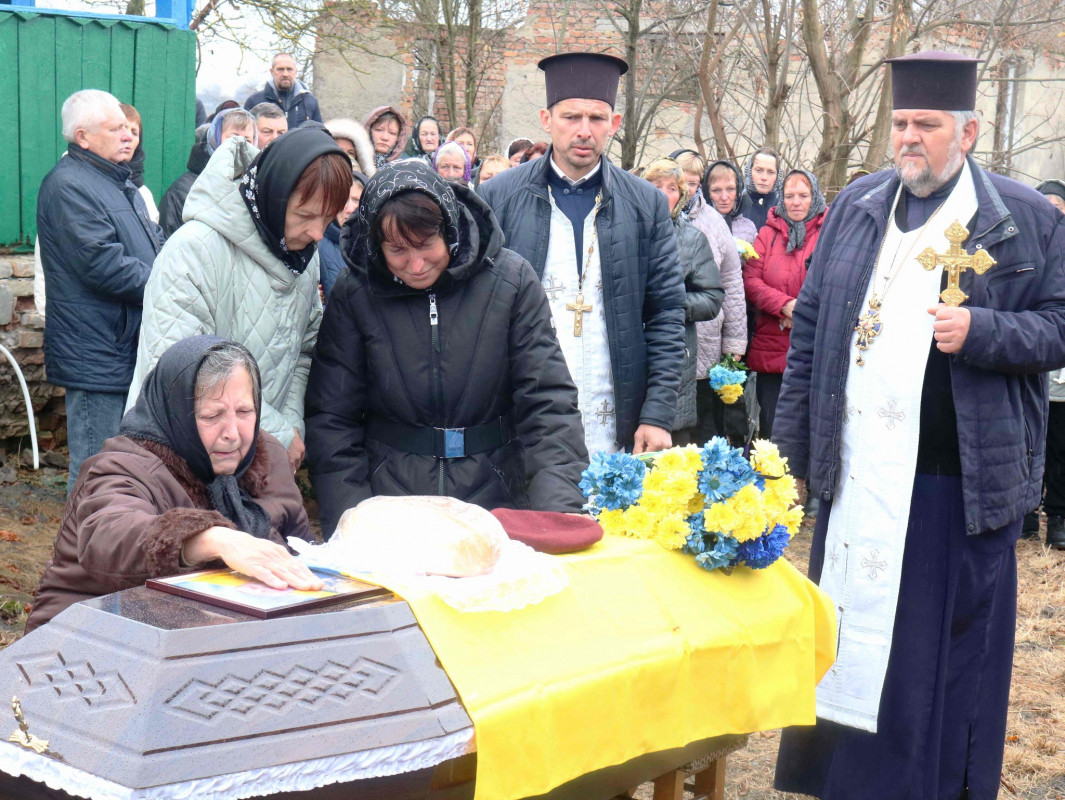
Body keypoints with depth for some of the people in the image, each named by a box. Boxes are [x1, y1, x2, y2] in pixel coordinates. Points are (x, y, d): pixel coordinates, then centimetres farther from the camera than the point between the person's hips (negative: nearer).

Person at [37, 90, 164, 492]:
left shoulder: (118, 181, 18)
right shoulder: (69, 186, -15)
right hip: (99, 356, -10)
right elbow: (103, 264, -23)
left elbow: (154, 244, 26)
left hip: (130, 348, 10)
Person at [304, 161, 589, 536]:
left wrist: (558, 510, -17)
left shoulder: (510, 279, -2)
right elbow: (331, 419, 3)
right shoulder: (353, 293, 0)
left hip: (495, 498, 0)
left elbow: (547, 401, -4)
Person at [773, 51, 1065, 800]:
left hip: (961, 481, -3)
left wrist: (981, 332, -19)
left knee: (946, 653, 5)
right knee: (846, 636, 11)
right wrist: (791, 443, 6)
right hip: (857, 471, 3)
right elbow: (810, 327, 10)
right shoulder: (856, 205, 9)